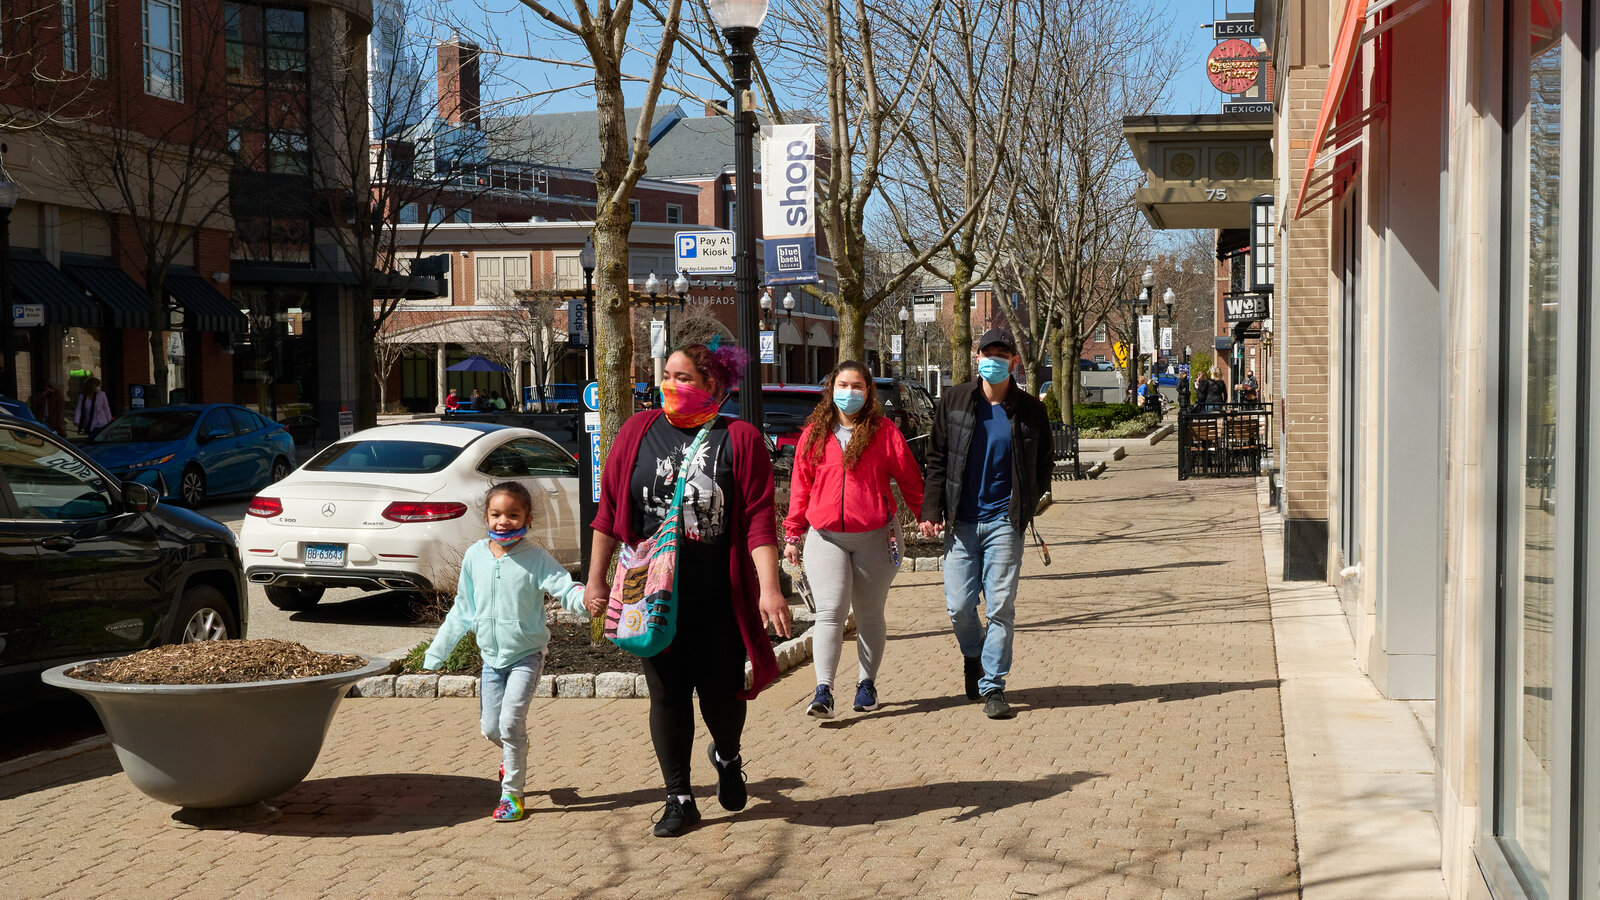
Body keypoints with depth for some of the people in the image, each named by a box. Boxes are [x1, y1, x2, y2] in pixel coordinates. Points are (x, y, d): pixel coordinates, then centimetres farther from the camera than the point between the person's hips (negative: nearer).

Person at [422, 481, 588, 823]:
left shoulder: (536, 558, -12)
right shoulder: (475, 557, 0)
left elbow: (565, 588, -21)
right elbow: (463, 611, 10)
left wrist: (587, 599, -45)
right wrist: (436, 652, 13)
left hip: (526, 655, -4)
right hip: (491, 656, 4)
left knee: (510, 723, -14)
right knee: (491, 728, 8)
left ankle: (512, 794, 2)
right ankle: (516, 751, 43)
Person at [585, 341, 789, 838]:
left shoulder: (739, 439, -3)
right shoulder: (638, 432, 4)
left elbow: (759, 518, -8)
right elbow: (609, 509, 8)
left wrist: (769, 588, -15)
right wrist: (596, 580, 7)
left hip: (718, 596, -1)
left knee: (721, 693, 5)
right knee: (667, 695, 5)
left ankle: (727, 757, 38)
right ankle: (679, 798, 19)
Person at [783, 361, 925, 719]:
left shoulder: (884, 432, 2)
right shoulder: (814, 433, 6)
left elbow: (909, 479, 4)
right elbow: (800, 486, 10)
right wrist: (792, 534, 8)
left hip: (874, 538, 0)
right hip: (825, 538, 0)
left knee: (870, 615, 10)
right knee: (830, 613, -10)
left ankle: (867, 684, 23)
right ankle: (823, 691, -14)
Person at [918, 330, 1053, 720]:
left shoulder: (1030, 410, 3)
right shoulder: (955, 400, 4)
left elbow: (1043, 465, 12)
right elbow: (936, 460, 8)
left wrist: (1025, 507, -1)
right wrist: (932, 511, -1)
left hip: (1004, 523, -1)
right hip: (961, 522, 1)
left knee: (1001, 607, -3)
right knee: (958, 606, 2)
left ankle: (992, 685, 7)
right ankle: (974, 657, 33)